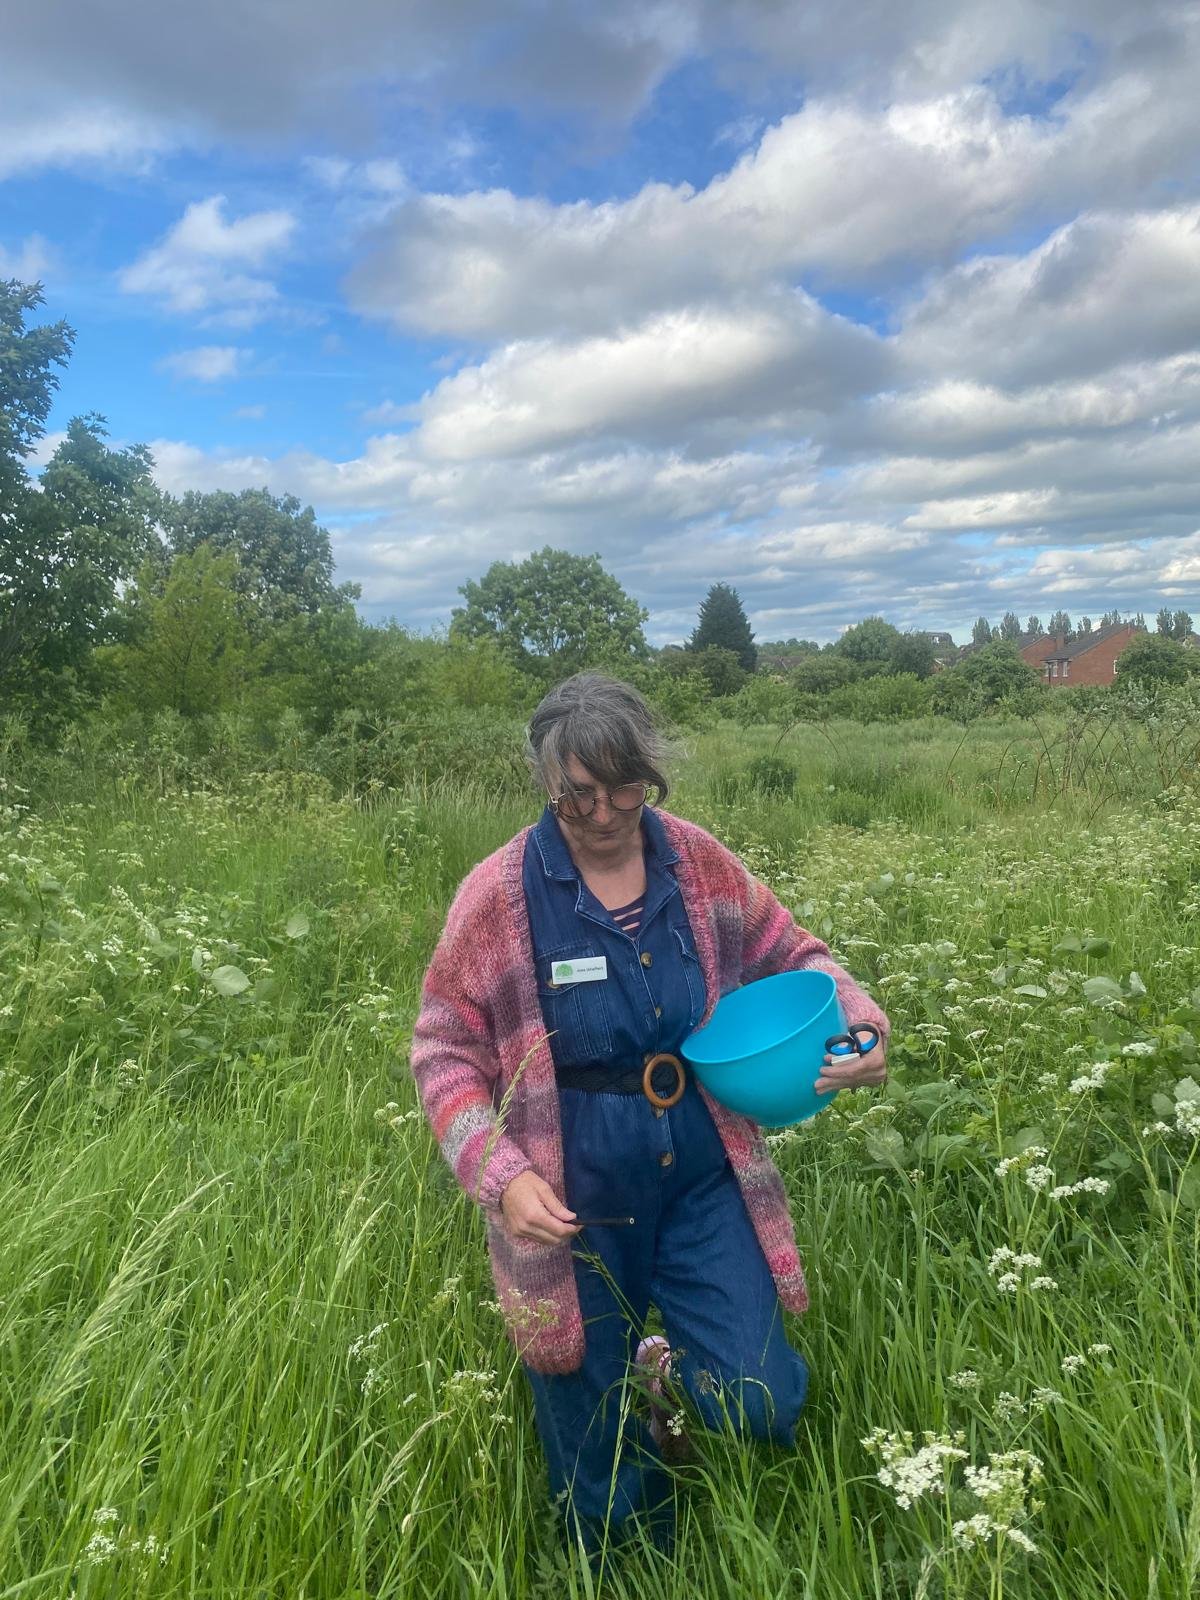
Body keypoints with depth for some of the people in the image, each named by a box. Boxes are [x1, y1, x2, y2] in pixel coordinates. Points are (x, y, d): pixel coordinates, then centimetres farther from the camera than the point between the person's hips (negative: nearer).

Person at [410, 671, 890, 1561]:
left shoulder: (701, 863, -6)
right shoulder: (500, 895, -14)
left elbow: (788, 955, 7)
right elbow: (445, 1051, -8)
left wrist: (857, 1017, -12)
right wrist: (501, 1176, -20)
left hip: (704, 1179, 2)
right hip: (574, 1198, -2)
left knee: (763, 1407, 2)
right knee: (599, 1462, 16)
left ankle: (667, 1371, 35)